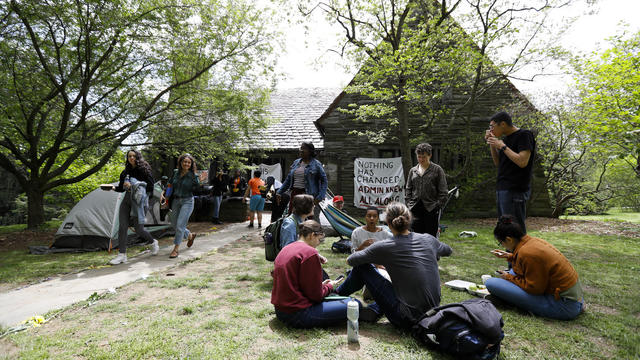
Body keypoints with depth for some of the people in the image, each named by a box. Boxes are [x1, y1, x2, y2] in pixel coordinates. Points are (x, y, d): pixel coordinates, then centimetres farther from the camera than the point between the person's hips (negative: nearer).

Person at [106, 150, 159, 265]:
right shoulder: (125, 172, 11)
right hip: (126, 200, 5)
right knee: (122, 227, -3)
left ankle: (153, 242, 27)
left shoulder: (144, 170, -6)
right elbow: (121, 188, 17)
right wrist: (113, 187, -3)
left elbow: (150, 187, -12)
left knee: (139, 229, -2)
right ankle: (122, 255, 2)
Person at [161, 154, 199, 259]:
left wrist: (200, 181, -18)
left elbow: (196, 190, -8)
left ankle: (176, 249, 2)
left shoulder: (193, 176, -9)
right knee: (174, 224, 13)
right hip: (176, 201, 6)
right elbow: (169, 184, 15)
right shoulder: (175, 172, 4)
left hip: (187, 201, -6)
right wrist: (163, 193, 3)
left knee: (180, 225, -10)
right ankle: (190, 235, 38)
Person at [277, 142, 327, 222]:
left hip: (309, 195, -6)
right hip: (295, 194, 6)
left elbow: (324, 181, -5)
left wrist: (320, 197, -16)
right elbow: (288, 179, 19)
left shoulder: (316, 164, -3)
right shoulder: (296, 163, 14)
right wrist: (279, 192, 14)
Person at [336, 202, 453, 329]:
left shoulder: (384, 247, -13)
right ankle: (374, 310, 21)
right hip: (433, 314, 5)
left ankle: (338, 295, 28)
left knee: (362, 266, 3)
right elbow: (448, 251, 23)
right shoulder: (428, 240, 1)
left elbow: (350, 261, -1)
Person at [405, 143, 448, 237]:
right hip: (416, 208, 3)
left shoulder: (437, 170, 2)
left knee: (431, 236, 2)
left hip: (431, 208, -3)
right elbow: (408, 189, 17)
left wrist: (439, 205, -8)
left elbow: (443, 190, 0)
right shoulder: (413, 171, 13)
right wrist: (409, 203, 6)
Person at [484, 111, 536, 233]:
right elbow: (498, 163, 21)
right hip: (502, 189, 8)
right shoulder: (506, 138, 17)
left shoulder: (524, 135, -7)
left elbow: (522, 162, -19)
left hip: (514, 190, -8)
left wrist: (502, 146, -13)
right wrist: (491, 144, 9)